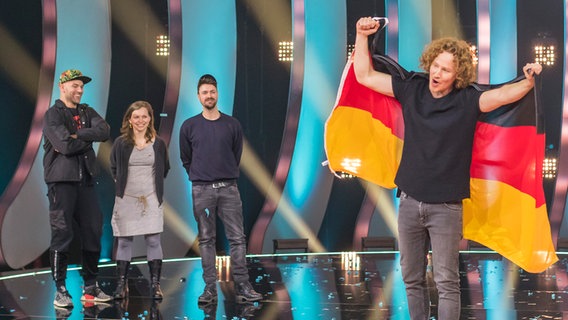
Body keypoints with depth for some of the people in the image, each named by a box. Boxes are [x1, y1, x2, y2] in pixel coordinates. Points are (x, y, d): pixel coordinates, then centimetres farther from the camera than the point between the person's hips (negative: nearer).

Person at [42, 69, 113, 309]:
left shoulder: (87, 113, 15)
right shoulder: (52, 114, -2)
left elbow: (104, 131, -5)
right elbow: (65, 146, -17)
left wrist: (76, 136, -14)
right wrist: (88, 140, -2)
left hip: (86, 180, 6)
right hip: (62, 180, -6)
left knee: (93, 232, 6)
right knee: (62, 235, -4)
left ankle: (90, 287, 17)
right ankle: (60, 290, 2)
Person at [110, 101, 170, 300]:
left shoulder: (158, 143, 3)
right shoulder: (121, 143, 1)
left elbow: (165, 169, 15)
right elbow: (114, 168, 13)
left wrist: (154, 183, 8)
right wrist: (121, 184, 7)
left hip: (151, 199, 0)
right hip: (126, 199, 0)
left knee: (153, 240, -3)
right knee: (124, 240, 4)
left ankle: (155, 284, 4)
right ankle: (122, 284, 12)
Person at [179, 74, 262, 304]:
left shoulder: (232, 125, 5)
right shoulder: (189, 126, 4)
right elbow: (186, 159, 13)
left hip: (229, 188, 1)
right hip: (201, 190, 0)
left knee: (237, 238, -3)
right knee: (206, 240, 3)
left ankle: (242, 287, 0)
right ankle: (210, 287, 6)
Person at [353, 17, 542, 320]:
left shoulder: (467, 100, -8)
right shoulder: (412, 88, 2)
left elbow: (504, 94, -23)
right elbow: (365, 76, 8)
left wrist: (529, 81, -41)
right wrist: (362, 36, 5)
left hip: (446, 206, -4)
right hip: (409, 201, 4)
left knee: (447, 282, -1)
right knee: (412, 278, 14)